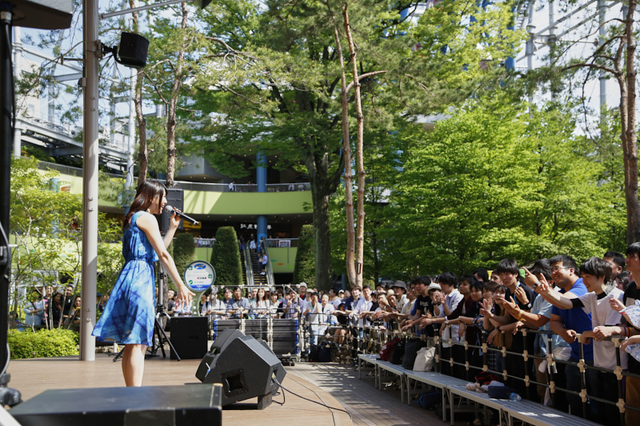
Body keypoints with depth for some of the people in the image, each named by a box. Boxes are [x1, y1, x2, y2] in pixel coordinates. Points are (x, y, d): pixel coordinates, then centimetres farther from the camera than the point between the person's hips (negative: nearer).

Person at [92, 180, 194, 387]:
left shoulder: (134, 218, 23)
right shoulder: (147, 218, -7)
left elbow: (157, 252, 26)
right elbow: (163, 255, -12)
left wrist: (173, 227, 24)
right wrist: (181, 286, -11)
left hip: (132, 276, 10)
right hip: (140, 278, -10)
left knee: (133, 343, 10)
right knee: (137, 342, -11)